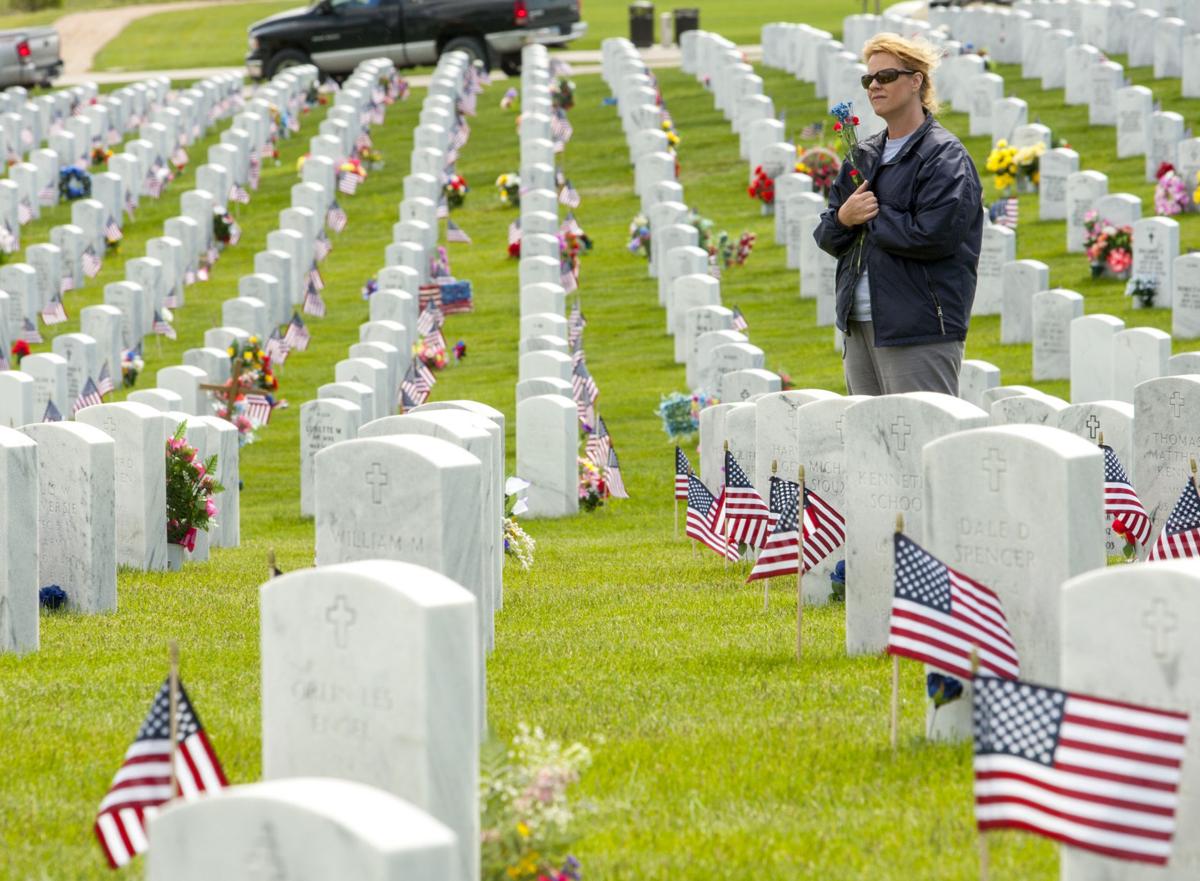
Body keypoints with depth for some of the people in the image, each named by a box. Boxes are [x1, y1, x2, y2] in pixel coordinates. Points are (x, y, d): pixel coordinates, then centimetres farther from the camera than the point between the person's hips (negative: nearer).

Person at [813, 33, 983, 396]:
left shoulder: (944, 156, -6)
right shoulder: (863, 155, 18)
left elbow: (931, 236, -19)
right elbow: (826, 237, 17)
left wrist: (871, 216, -7)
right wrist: (843, 219, -7)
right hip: (859, 325, 8)